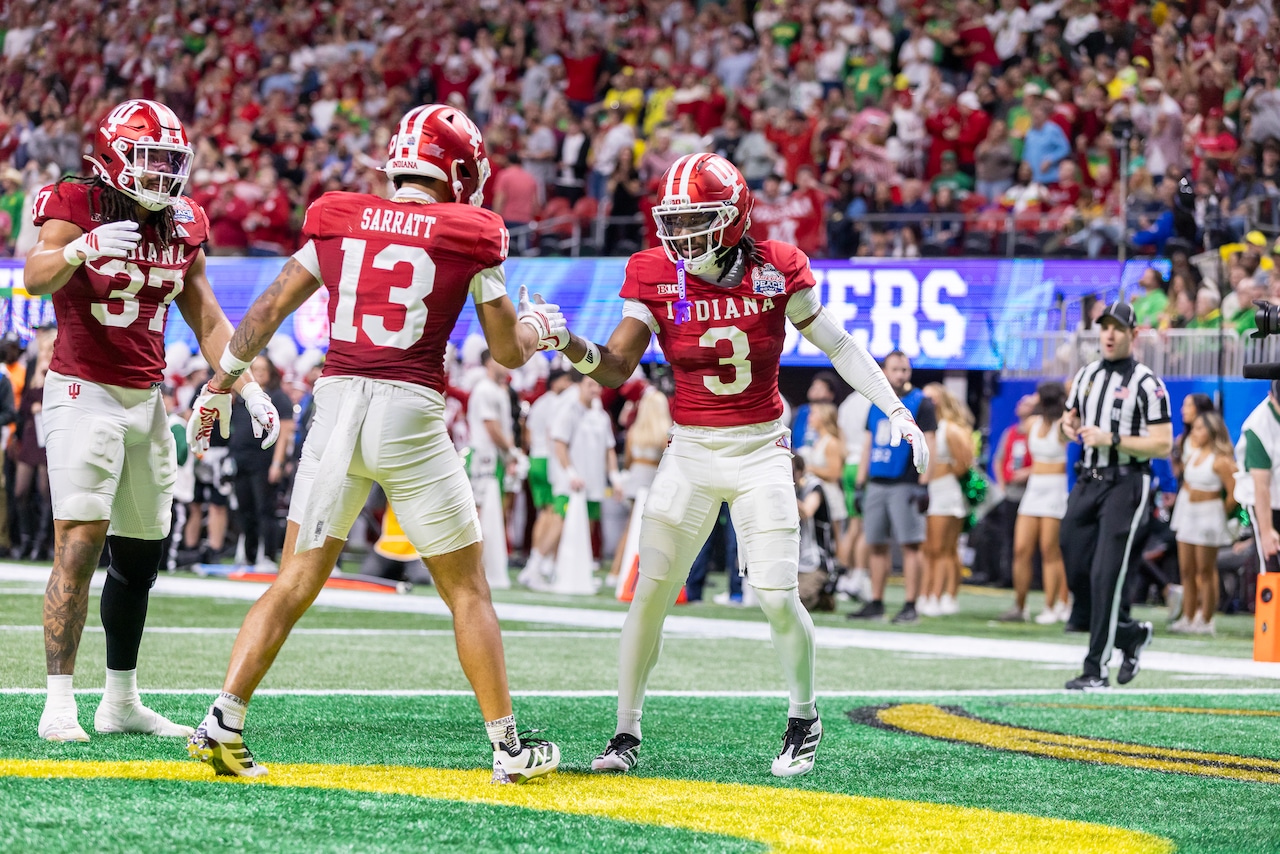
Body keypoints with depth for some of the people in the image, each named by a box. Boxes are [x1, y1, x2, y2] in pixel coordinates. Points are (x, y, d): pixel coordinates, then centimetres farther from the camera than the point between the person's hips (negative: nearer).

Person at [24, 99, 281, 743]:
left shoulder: (181, 225, 9)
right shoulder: (76, 205, -10)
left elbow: (207, 320, 16)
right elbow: (35, 279, -27)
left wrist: (248, 387, 6)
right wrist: (82, 248, -46)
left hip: (146, 399, 7)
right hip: (83, 394, -7)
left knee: (140, 555, 10)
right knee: (80, 545, -16)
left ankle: (121, 701, 21)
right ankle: (59, 704, -16)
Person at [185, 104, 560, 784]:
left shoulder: (338, 219, 9)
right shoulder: (470, 237, 1)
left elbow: (269, 308, 11)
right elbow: (508, 352, 7)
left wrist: (221, 383, 20)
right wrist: (539, 324, 29)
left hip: (337, 404, 3)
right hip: (410, 416, -3)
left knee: (294, 583, 9)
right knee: (466, 591, 10)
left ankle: (223, 722, -3)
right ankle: (508, 747, 14)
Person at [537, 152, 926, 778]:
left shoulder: (776, 272, -8)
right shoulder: (656, 278, -6)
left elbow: (837, 343, 2)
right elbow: (616, 368, -11)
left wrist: (895, 410, -3)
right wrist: (568, 344, -31)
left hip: (760, 451, -1)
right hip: (690, 452, 1)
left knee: (776, 598, -8)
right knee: (649, 594, -5)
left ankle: (804, 723, 16)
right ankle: (626, 736, 7)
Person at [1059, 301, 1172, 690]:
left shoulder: (1146, 383, -7)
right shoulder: (1087, 374, 13)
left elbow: (1163, 445, -12)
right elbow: (1069, 417, 27)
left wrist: (1111, 440, -19)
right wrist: (1067, 426, 3)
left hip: (1126, 485, -7)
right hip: (1087, 483, 7)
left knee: (1105, 575, -11)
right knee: (1076, 571, 7)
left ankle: (1096, 670, -8)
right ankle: (1131, 634, 29)